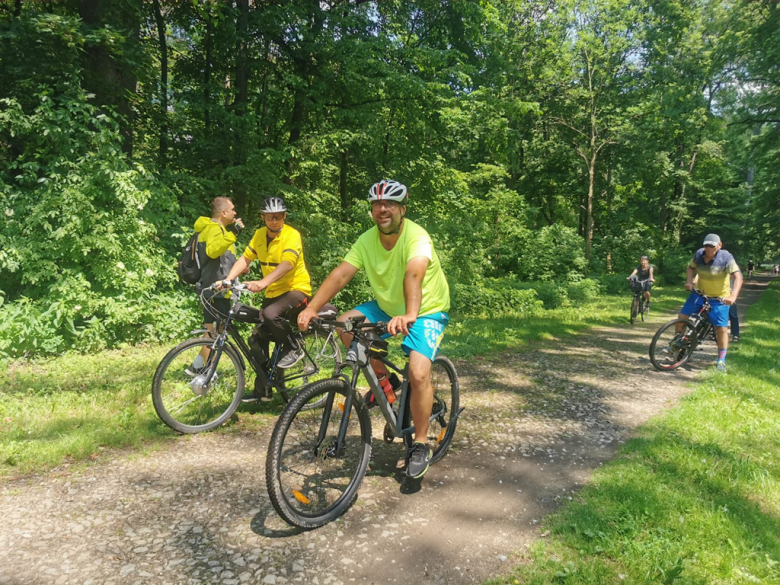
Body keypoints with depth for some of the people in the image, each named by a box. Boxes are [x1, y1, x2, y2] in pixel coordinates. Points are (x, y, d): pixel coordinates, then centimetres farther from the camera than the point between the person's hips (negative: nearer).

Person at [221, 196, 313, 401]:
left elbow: (286, 264, -31)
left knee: (271, 314, -36)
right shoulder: (259, 235, 4)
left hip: (297, 289, -7)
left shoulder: (292, 235, -16)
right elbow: (245, 259, -1)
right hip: (273, 292, 7)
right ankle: (263, 389, 19)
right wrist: (228, 279, -18)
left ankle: (294, 349, -8)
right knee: (257, 340, 4)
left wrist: (262, 282, -45)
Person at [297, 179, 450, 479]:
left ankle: (421, 445, -3)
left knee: (418, 374, -24)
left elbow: (414, 274, -45)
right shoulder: (368, 240, -8)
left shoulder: (417, 237, -25)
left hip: (427, 311, -6)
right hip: (387, 306, 6)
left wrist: (409, 315, -62)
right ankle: (383, 378, 7)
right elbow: (341, 274, -19)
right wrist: (311, 308, -32)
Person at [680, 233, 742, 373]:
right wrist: (689, 281, -9)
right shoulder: (699, 254, -10)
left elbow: (738, 276, -29)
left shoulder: (726, 257, -22)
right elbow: (691, 268, 9)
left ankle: (721, 361, 8)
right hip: (699, 293, 4)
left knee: (721, 328, -4)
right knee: (682, 316, -1)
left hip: (719, 298, -4)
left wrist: (733, 296, -43)